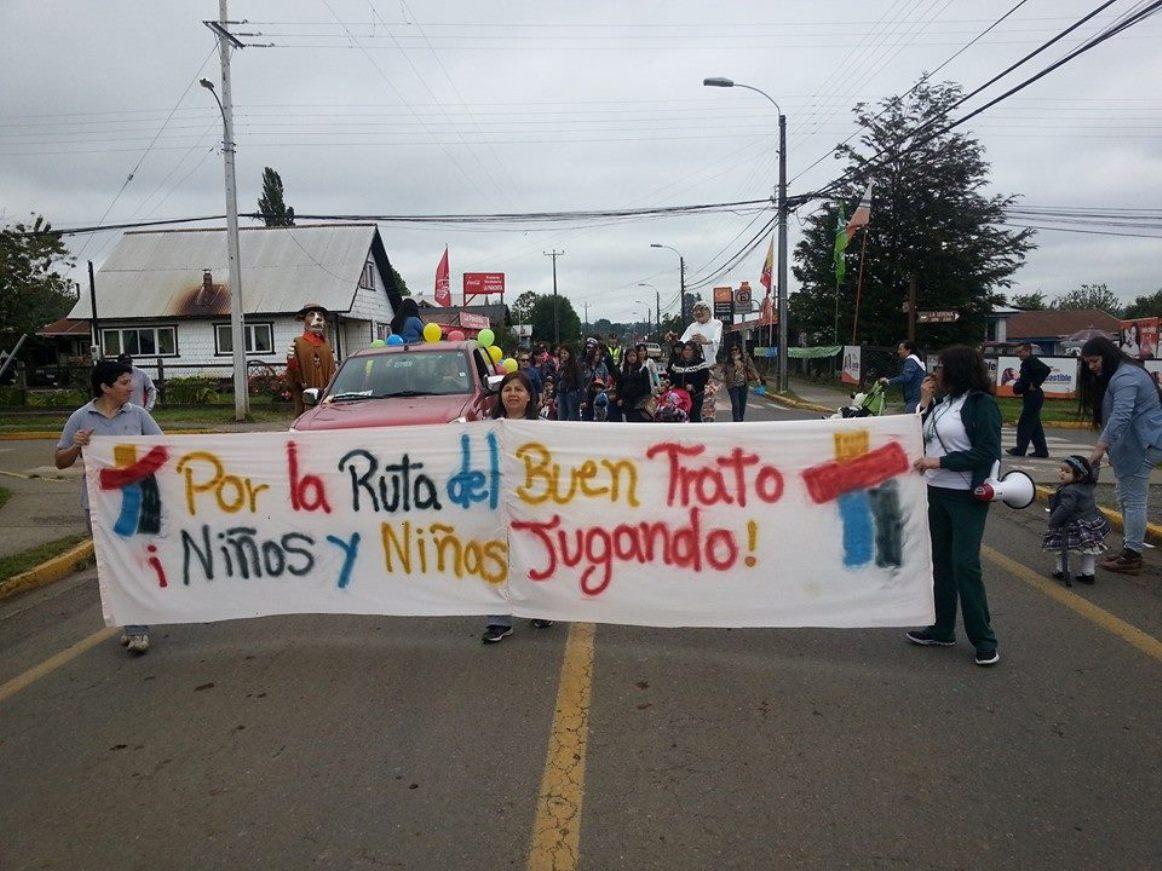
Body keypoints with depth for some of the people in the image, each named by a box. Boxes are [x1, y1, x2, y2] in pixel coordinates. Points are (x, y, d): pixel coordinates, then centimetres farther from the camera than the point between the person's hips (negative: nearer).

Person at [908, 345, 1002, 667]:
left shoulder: (981, 403, -11)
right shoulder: (942, 403, 11)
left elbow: (987, 452, -18)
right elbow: (919, 437, 8)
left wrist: (939, 461, -21)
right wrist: (924, 402, 0)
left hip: (967, 497, -8)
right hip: (938, 492, 8)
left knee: (965, 564, -9)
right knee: (941, 562, 13)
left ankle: (984, 638, 2)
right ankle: (943, 628, 24)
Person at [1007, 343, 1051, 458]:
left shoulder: (1031, 361, -14)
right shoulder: (1027, 362, 17)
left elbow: (1046, 370, -28)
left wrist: (1035, 384, -22)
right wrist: (1019, 383, 5)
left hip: (1033, 397, -11)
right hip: (1031, 397, 11)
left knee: (1024, 423, -7)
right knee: (1035, 425, 13)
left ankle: (1020, 449, -5)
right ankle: (1041, 450, 16)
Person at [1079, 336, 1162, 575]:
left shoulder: (1125, 377, -18)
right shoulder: (1113, 376, 16)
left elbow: (1121, 416, -30)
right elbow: (1114, 415, 16)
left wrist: (1100, 447, -34)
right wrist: (1108, 447, 8)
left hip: (1142, 445, -11)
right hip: (1131, 445, 11)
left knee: (1133, 499, -7)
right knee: (1123, 495, 16)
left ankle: (1132, 557, -2)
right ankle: (1129, 547, 24)